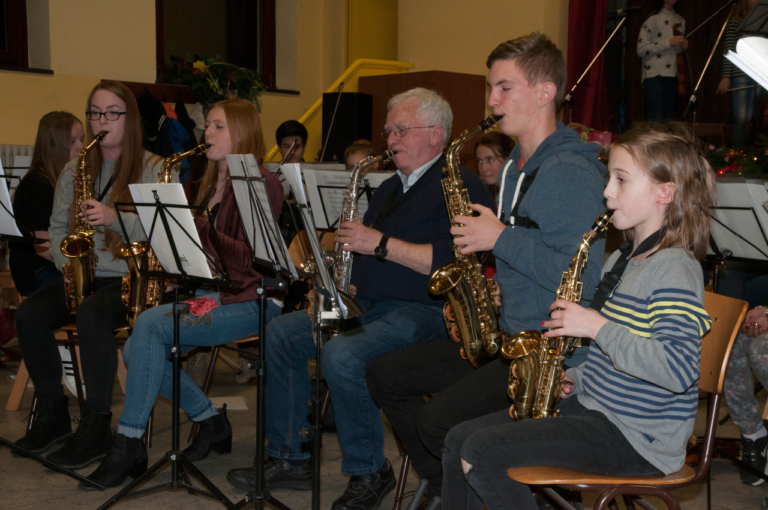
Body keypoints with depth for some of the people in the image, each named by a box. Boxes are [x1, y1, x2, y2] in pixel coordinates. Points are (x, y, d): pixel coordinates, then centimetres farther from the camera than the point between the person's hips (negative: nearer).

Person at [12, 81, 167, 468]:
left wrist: (114, 217, -25)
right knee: (29, 314, -20)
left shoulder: (153, 168, -1)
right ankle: (53, 414, -2)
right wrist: (66, 262, -3)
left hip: (132, 277, -5)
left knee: (91, 314, -34)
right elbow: (57, 227, 17)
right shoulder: (74, 169, 15)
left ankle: (95, 427, -22)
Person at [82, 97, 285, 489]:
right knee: (136, 351, -11)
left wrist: (196, 228, -24)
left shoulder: (261, 183, -8)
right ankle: (211, 420, 4)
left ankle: (128, 444, -19)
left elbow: (252, 259, -18)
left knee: (149, 324, -26)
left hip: (250, 299, -8)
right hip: (209, 293, 9)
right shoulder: (212, 184, 19)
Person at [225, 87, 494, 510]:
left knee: (342, 355, -32)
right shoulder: (389, 189, 23)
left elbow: (452, 261, -22)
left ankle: (368, 472, -10)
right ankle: (289, 458, 6)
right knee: (281, 333, -1)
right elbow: (361, 249, 27)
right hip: (365, 307, 10)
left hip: (424, 312, -9)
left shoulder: (461, 186, -7)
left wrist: (382, 245, -20)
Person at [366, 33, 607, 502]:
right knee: (386, 375, 7)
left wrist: (501, 238, -21)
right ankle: (446, 489, 14)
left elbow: (581, 281, -26)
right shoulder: (515, 167, 15)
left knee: (439, 422, -25)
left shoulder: (572, 173, -17)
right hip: (506, 338, 10)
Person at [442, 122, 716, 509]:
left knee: (481, 452, -21)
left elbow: (680, 370, -28)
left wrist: (597, 326, -24)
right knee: (459, 439, 2)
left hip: (638, 436, -9)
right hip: (592, 405, 10)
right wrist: (576, 379, 6)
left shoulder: (674, 268, -16)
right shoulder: (619, 261, 14)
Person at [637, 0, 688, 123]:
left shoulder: (680, 20, 17)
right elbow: (641, 50, -12)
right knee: (654, 119, -12)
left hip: (672, 75, 7)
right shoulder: (653, 18, -6)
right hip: (654, 74, -7)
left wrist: (683, 46, 4)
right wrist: (669, 42, -17)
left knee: (666, 118, 7)